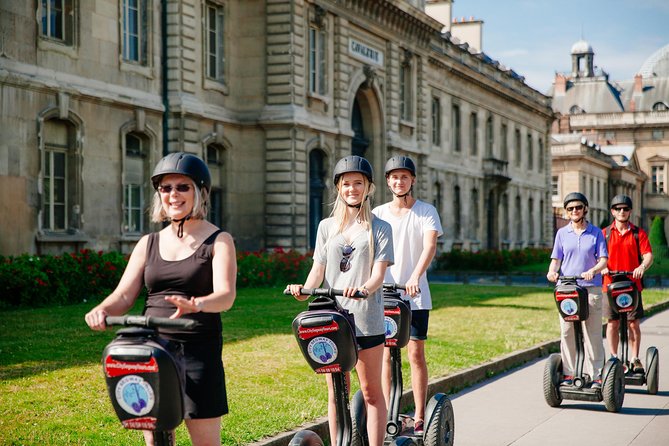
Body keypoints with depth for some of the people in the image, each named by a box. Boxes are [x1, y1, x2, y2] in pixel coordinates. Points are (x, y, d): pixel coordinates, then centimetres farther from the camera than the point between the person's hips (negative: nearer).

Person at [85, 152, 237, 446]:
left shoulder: (218, 241, 1)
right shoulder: (148, 244, 14)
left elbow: (226, 295, -14)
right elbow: (124, 295, 5)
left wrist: (194, 304, -36)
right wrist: (102, 310, -18)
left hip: (198, 351, -4)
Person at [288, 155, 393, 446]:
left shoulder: (379, 228, 4)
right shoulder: (327, 226, 12)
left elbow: (379, 272, -7)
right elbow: (318, 269, 6)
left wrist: (364, 289, -28)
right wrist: (305, 289, -16)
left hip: (366, 319, -2)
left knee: (371, 391, 4)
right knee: (336, 392, 8)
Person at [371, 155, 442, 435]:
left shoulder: (426, 212, 0)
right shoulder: (378, 214, 7)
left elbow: (430, 246, -16)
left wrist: (415, 277, -33)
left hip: (415, 295, -2)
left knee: (416, 354, 0)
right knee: (386, 354, 4)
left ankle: (419, 418, 6)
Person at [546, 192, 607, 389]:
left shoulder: (596, 232, 5)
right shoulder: (562, 233, 10)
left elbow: (603, 259, 0)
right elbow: (556, 259, 9)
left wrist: (593, 271, -21)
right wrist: (552, 271, -13)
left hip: (591, 288, -2)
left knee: (593, 334, 0)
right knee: (566, 333, 2)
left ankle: (596, 375, 6)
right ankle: (568, 374, 11)